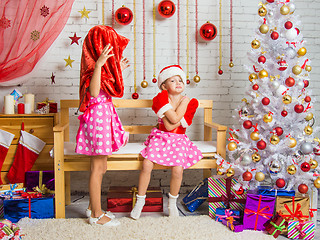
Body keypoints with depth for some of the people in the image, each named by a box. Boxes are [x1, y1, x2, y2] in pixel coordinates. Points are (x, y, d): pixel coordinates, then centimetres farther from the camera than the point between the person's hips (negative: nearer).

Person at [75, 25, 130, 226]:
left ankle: (93, 207, 28)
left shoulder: (102, 66, 13)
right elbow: (94, 92, -31)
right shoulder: (94, 65, -16)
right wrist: (99, 65, -39)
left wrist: (118, 70, 32)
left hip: (104, 115, 10)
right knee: (97, 168, -2)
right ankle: (96, 215, 8)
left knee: (100, 167, 16)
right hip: (99, 114, -10)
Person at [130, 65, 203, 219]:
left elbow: (171, 125, -7)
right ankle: (140, 200, 2)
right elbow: (174, 119, -19)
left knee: (178, 169, -20)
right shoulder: (161, 98, -4)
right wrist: (183, 103, -11)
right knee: (147, 165, -19)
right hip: (160, 137, -1)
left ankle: (172, 202, 8)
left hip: (178, 140, 1)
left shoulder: (189, 102, 2)